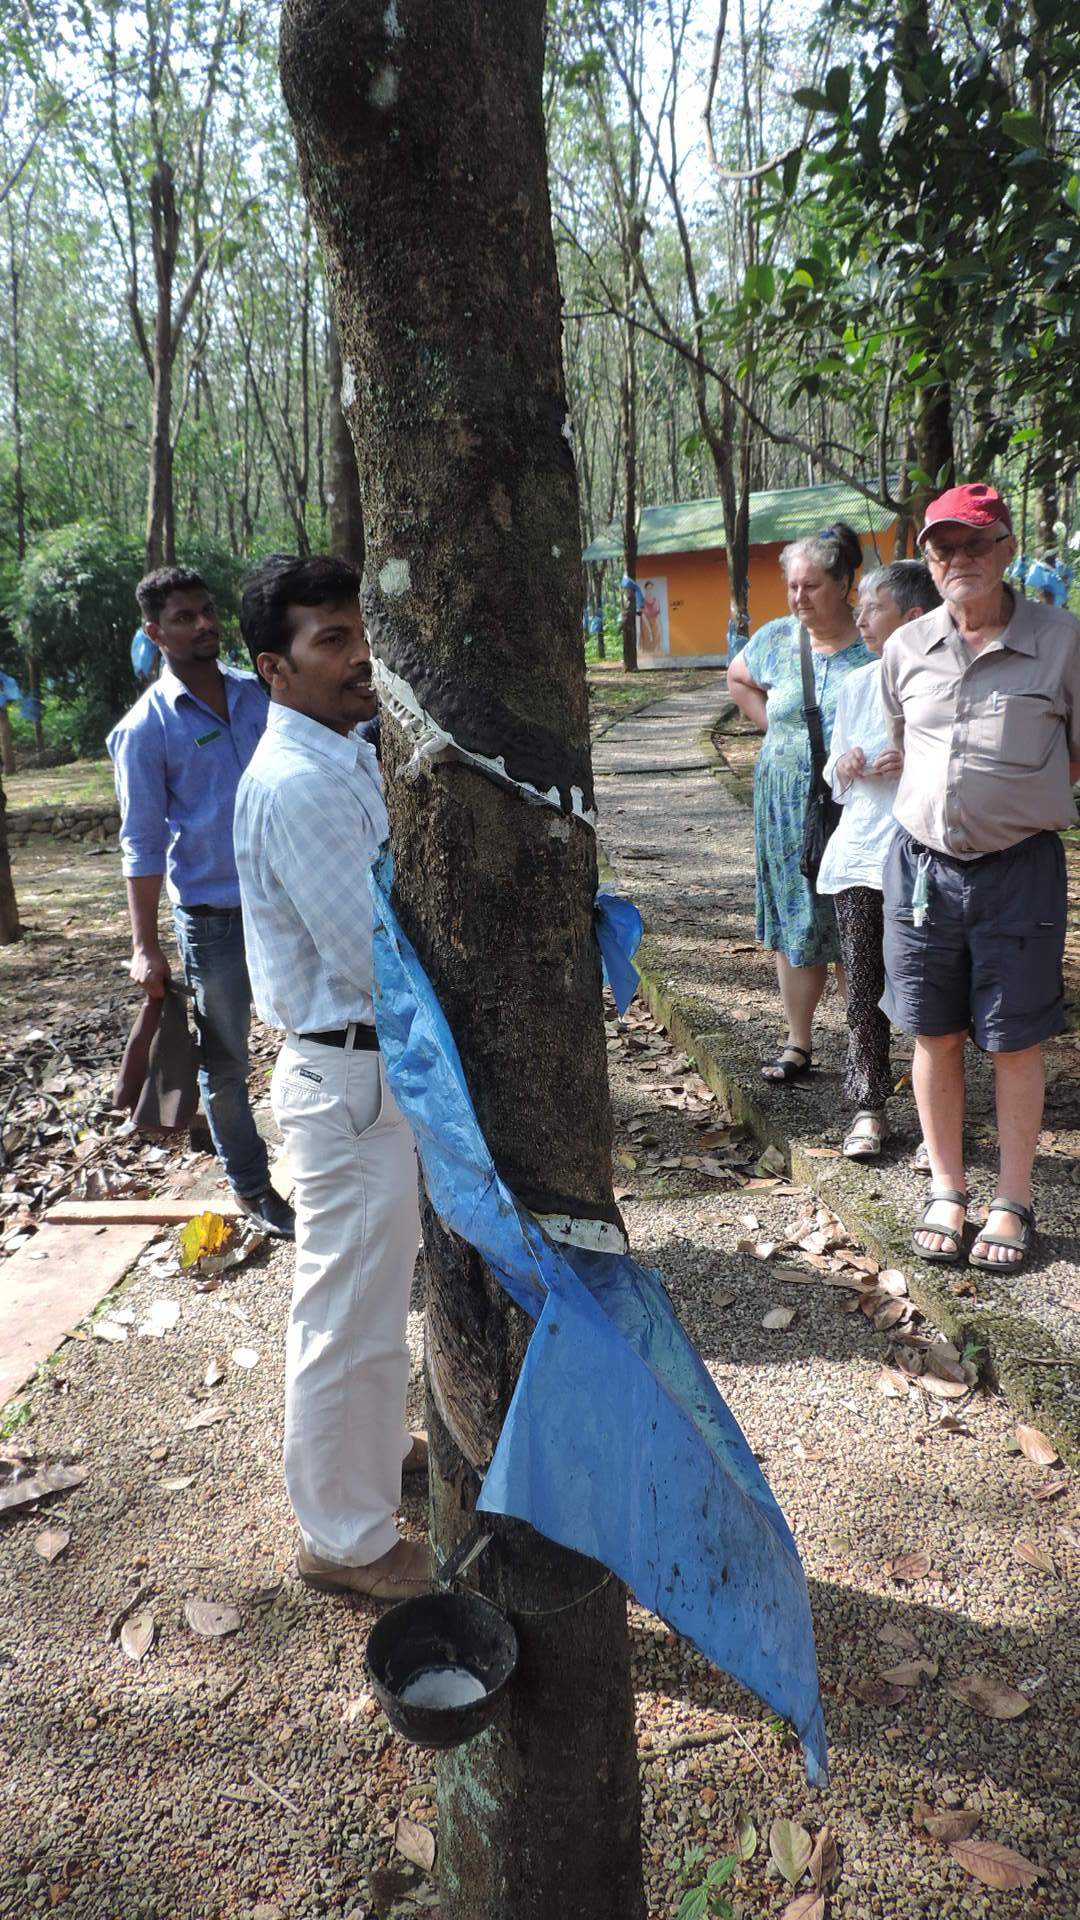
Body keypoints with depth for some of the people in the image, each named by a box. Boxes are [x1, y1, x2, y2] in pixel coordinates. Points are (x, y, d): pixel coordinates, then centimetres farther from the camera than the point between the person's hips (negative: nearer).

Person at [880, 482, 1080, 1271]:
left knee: (1014, 1042, 6)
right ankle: (947, 1191, 26)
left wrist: (1012, 792, -1)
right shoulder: (907, 646, 4)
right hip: (922, 860, 3)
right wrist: (947, 794, 12)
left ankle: (1014, 1200, 24)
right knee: (934, 1035, 9)